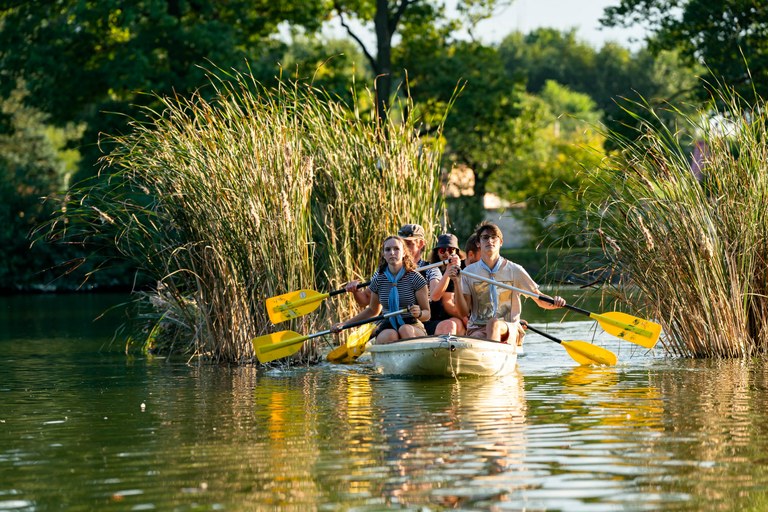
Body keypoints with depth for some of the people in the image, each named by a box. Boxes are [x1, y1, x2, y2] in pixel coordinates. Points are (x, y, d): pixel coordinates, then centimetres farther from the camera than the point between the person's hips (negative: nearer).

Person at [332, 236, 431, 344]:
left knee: (405, 330, -37)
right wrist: (345, 324, 18)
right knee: (390, 336, -35)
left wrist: (419, 313, -22)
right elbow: (372, 311, 24)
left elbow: (427, 314, 2)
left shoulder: (415, 278, -2)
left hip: (413, 326, -2)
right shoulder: (378, 280, 7)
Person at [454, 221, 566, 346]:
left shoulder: (514, 270, 6)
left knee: (494, 323, -37)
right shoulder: (469, 272, 9)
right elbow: (464, 311, 3)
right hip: (477, 329, 1)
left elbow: (541, 301, 9)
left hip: (510, 330, -1)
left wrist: (554, 303, -15)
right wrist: (456, 283, -9)